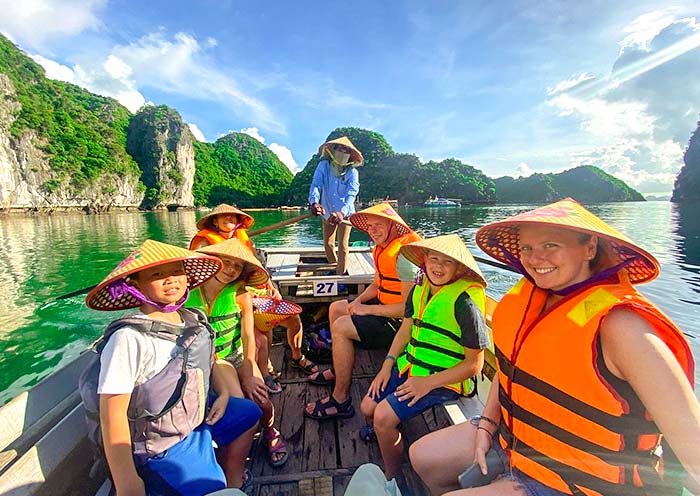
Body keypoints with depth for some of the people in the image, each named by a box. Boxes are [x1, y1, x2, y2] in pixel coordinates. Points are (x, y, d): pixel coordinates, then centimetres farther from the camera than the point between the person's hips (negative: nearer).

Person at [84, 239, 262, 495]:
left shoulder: (194, 320, -6)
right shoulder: (129, 338, -28)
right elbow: (112, 412, -27)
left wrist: (223, 393, 0)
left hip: (199, 413, 8)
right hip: (161, 443, -8)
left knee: (249, 414, 23)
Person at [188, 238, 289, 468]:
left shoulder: (240, 296, -10)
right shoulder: (187, 293, -10)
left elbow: (248, 337, -9)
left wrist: (249, 376, -13)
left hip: (238, 356, 1)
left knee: (261, 402, -15)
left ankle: (270, 432, 24)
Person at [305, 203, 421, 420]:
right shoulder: (381, 249, 5)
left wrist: (367, 309, -22)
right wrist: (358, 301, -2)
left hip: (400, 320, -11)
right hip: (384, 305, 11)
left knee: (341, 327, -19)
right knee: (336, 308, 18)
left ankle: (341, 400, -4)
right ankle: (338, 370, 29)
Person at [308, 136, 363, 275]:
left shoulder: (352, 172, -13)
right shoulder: (323, 166, -9)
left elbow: (351, 194, -26)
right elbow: (316, 185, -21)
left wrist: (342, 212, -46)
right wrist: (314, 202, -43)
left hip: (345, 213, -2)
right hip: (327, 212, 3)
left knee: (342, 246, -8)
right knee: (328, 244, 16)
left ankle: (340, 275, 7)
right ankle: (334, 265, 45)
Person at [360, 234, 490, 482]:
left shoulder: (465, 302, -23)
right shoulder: (420, 289, -2)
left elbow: (474, 364, -16)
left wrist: (428, 383, -19)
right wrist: (387, 365, 1)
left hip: (443, 380, -7)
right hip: (409, 367, 7)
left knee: (383, 416, -16)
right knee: (368, 407, 6)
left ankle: (392, 478, 13)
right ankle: (389, 433, 38)